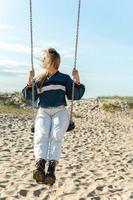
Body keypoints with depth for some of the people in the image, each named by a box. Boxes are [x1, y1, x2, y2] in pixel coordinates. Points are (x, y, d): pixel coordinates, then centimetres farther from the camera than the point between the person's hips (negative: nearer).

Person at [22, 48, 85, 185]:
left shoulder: (64, 78, 18)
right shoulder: (38, 80, 23)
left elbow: (75, 96, 13)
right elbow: (30, 97, 14)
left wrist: (77, 81, -1)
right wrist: (30, 82, 0)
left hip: (60, 111, -1)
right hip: (43, 112, 1)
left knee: (56, 135, -31)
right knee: (41, 134, -31)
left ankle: (52, 169, -47)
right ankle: (40, 165, -51)